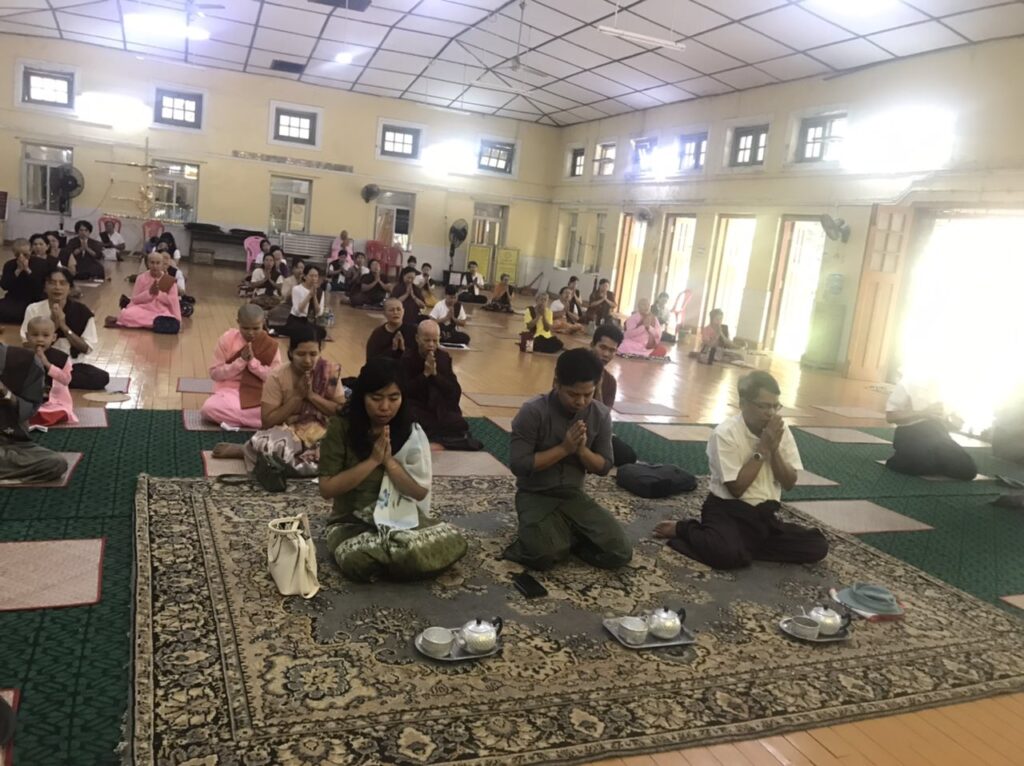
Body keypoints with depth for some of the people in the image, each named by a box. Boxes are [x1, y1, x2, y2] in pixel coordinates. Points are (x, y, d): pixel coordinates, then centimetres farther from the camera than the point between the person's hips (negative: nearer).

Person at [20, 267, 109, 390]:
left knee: (102, 377, -29)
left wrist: (64, 326, -16)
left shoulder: (81, 311, -4)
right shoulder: (34, 309, -2)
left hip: (73, 365, 2)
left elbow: (86, 348, -4)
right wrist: (52, 325, -16)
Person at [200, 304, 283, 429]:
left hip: (259, 395, 0)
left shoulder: (271, 346, -2)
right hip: (230, 391, 0)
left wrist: (253, 362, -16)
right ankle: (254, 419, -16)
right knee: (208, 408, -34)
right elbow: (215, 373, -3)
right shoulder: (227, 339, -2)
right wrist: (241, 361, -15)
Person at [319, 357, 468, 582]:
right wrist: (373, 460, -19)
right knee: (358, 560, -36)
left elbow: (420, 492, -4)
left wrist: (389, 460, -17)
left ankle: (385, 554, -3)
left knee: (454, 542, -24)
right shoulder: (341, 427, -10)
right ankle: (401, 553, -5)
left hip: (401, 518, 2)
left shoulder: (411, 432, -5)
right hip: (352, 522, -2)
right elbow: (327, 489, -12)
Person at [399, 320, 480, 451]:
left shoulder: (444, 357, 2)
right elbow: (404, 391, -15)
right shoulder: (406, 358, -6)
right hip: (415, 409, -2)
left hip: (440, 408, 3)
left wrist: (435, 374, -17)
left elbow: (456, 392, -5)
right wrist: (425, 374, -22)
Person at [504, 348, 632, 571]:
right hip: (535, 495, -4)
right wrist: (564, 448, -22)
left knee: (619, 553, -12)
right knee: (544, 555, -32)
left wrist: (582, 450, -19)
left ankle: (565, 536, 10)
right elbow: (518, 465, -19)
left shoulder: (601, 415, -4)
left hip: (574, 495, 4)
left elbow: (604, 467, 2)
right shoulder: (533, 412, -17)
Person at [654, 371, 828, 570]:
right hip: (729, 511, -6)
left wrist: (774, 449, -13)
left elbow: (789, 483, 2)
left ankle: (746, 545, -2)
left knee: (817, 546, -11)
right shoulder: (725, 433, -15)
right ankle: (684, 529, -5)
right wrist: (762, 448, -18)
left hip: (765, 514, 6)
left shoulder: (781, 431, 2)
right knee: (728, 554, -35)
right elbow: (736, 488, -18)